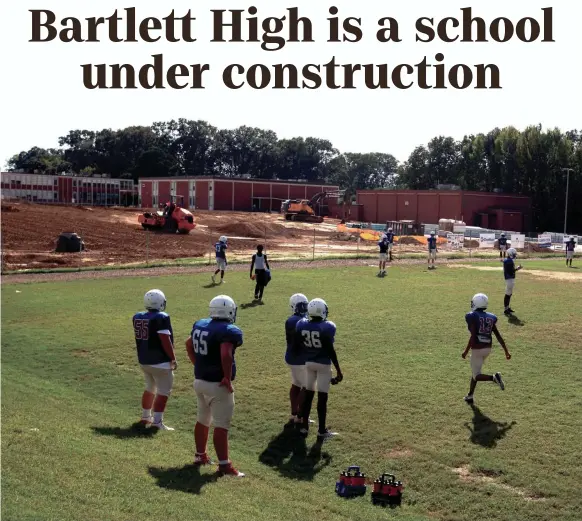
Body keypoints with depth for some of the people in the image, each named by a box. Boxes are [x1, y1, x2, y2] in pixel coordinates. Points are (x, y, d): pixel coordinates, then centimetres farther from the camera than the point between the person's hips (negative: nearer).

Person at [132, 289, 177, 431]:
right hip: (160, 362, -7)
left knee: (150, 388, 22)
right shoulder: (162, 318, -18)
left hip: (143, 360, 7)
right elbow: (165, 341, -17)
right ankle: (157, 422, -2)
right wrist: (173, 359, -10)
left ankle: (145, 417, 29)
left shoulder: (137, 317, 3)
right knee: (163, 391, 1)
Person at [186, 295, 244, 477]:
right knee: (221, 426, -2)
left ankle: (200, 455, 36)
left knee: (203, 420, 22)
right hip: (218, 385, -8)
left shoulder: (200, 325, 6)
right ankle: (224, 465, 2)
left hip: (199, 381, 8)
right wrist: (228, 377, -22)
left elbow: (188, 344, 20)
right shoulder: (229, 331, -20)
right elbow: (226, 355, -34)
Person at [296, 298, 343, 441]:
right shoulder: (327, 327, -18)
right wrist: (338, 370, -8)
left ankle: (304, 427, 24)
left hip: (309, 363, 5)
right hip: (323, 365, -5)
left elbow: (297, 347, 1)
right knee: (322, 397, 3)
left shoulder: (301, 325, -4)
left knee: (308, 394, 16)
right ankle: (322, 431, 11)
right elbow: (330, 350, -16)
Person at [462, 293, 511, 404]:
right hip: (488, 348, 7)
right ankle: (470, 396, 29)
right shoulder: (490, 318, 5)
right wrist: (506, 351, 7)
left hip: (477, 349, -7)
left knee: (476, 375, 4)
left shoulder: (472, 317, -13)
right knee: (475, 371, 22)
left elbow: (473, 336, -18)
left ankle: (494, 377, -23)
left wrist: (466, 351, -10)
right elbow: (498, 336, 3)